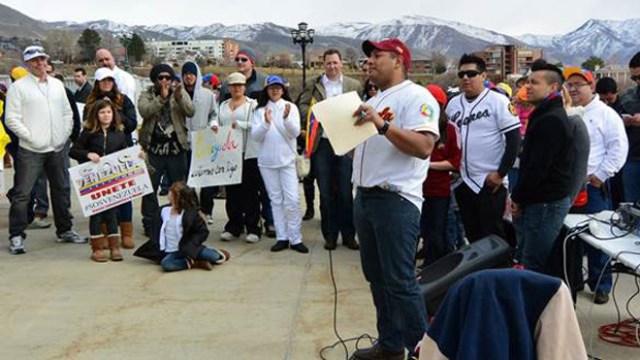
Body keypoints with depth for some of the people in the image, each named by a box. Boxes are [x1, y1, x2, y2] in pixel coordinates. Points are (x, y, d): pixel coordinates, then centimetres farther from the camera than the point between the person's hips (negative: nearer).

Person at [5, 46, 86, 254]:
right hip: (31, 150, -5)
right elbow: (11, 118, -8)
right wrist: (30, 137, -14)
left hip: (57, 148, 5)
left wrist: (65, 135, 5)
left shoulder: (57, 85, 12)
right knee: (22, 193, -5)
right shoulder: (19, 86, -4)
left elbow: (67, 113, 17)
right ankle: (16, 236, 4)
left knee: (61, 190, 14)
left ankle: (64, 230, 27)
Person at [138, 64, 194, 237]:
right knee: (150, 187, 3)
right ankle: (149, 223, 13)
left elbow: (190, 112, -12)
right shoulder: (146, 95, 3)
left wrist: (179, 98, -29)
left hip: (176, 147, 1)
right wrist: (162, 98, -27)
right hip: (153, 147, -1)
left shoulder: (180, 93, 4)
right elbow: (144, 112, -17)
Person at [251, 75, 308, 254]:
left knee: (292, 199, -7)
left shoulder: (291, 107, 1)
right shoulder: (260, 110, 4)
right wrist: (266, 123, -21)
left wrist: (287, 118, -27)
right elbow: (255, 136, -4)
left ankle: (295, 239, -1)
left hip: (287, 160, -2)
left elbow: (296, 132, -9)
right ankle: (281, 238, 13)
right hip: (267, 161, 2)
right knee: (276, 200, 7)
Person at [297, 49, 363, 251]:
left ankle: (348, 235, 14)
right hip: (322, 145, 1)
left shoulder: (354, 85, 5)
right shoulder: (313, 85, 8)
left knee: (346, 193, 3)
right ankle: (330, 235, 16)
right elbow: (302, 105, 5)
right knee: (326, 193, 7)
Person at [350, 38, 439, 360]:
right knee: (376, 278, 15)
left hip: (395, 201, -9)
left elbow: (424, 147, -21)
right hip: (364, 198, 9)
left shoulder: (415, 96, -8)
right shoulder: (373, 101, 20)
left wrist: (383, 125, -27)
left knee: (400, 282, -6)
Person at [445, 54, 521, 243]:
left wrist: (501, 173, -13)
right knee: (472, 235, 15)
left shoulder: (498, 102, -8)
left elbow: (514, 139, -11)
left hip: (490, 182, -6)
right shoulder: (453, 104, 9)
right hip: (463, 181, 6)